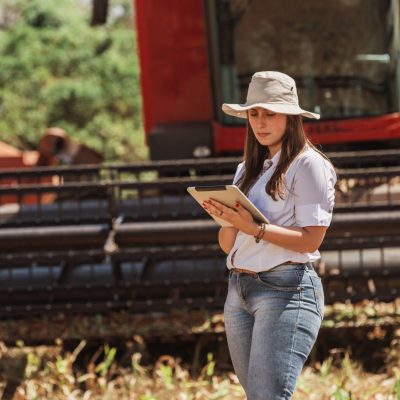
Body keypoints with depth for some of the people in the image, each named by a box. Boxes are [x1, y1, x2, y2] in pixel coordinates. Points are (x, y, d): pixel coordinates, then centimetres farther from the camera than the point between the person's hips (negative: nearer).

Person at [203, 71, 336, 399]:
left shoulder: (308, 165, -4)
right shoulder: (248, 170, 18)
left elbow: (311, 239, -12)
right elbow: (228, 246, 15)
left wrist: (253, 228, -22)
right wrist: (228, 219, -7)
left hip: (287, 289, -8)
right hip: (239, 289, 8)